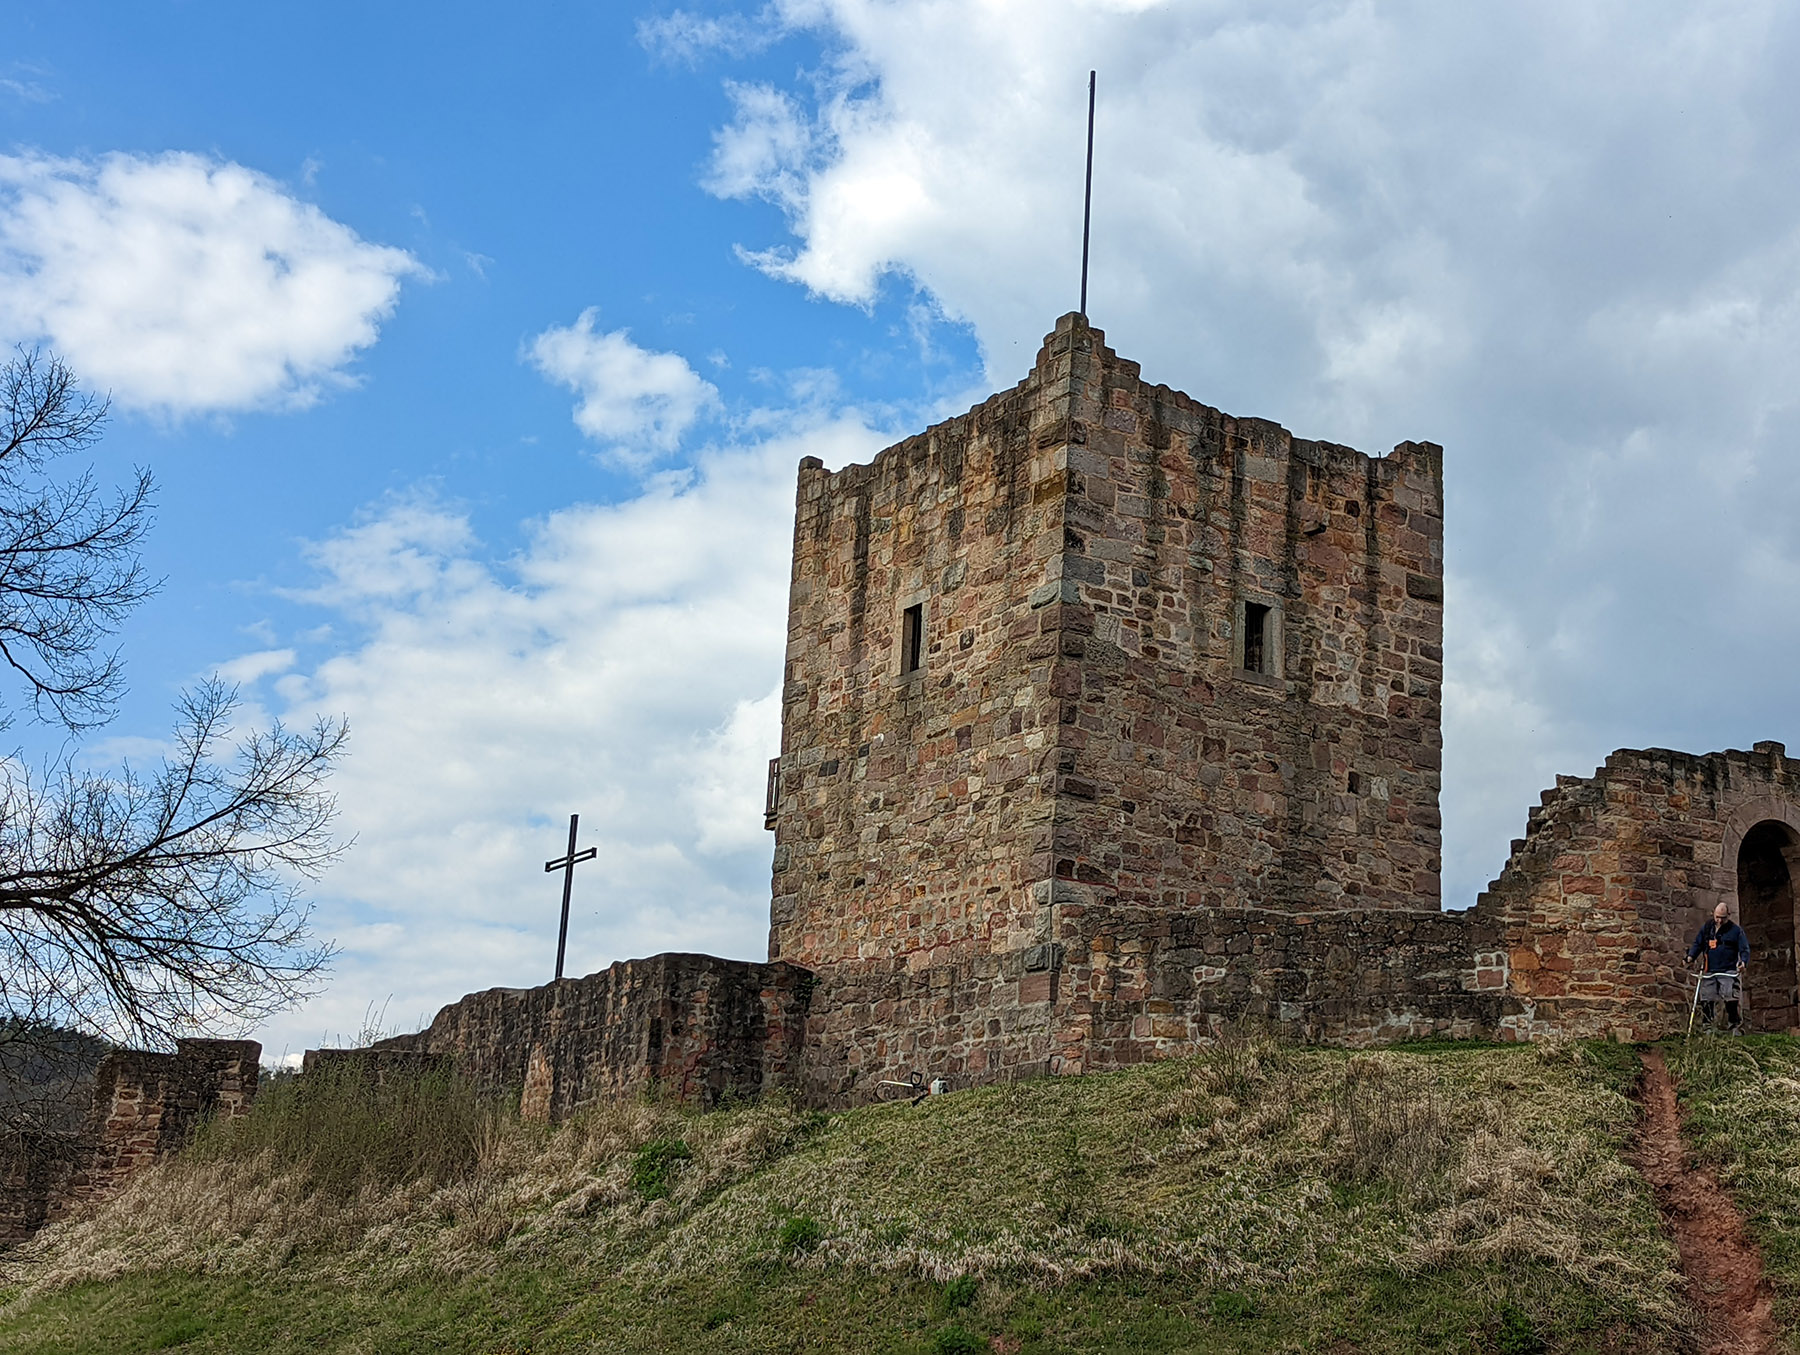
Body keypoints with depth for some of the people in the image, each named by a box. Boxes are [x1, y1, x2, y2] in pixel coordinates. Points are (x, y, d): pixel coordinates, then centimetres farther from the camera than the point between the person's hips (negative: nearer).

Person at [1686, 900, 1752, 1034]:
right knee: (1706, 999, 2)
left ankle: (1736, 1025, -5)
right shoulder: (1706, 928, 12)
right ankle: (1707, 1025, 12)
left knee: (1730, 999, -15)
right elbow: (1697, 943, 20)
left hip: (1728, 971, -3)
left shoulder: (1736, 930, 2)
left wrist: (1743, 961, -18)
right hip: (1709, 971, 3)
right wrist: (1691, 955, 2)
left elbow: (1744, 948, 1)